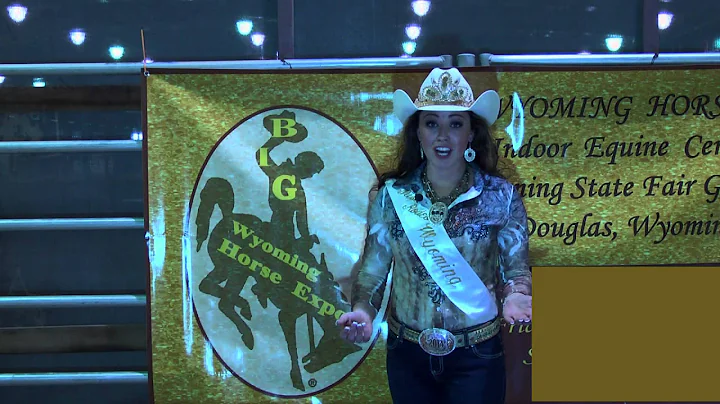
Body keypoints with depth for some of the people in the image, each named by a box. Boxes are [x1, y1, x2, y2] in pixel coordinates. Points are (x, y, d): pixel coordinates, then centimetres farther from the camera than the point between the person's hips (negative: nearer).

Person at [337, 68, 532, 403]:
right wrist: (362, 309, -17)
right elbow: (373, 268, 2)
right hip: (407, 355, 2)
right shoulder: (391, 195, -3)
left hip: (476, 359, -1)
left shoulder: (500, 196, -6)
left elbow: (516, 268, -1)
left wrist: (515, 295, -22)